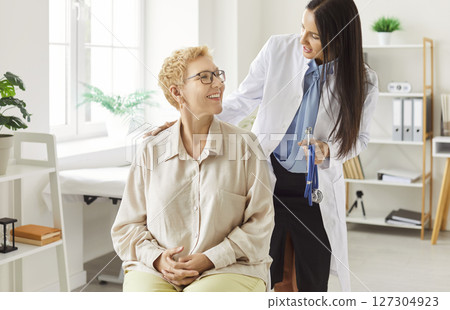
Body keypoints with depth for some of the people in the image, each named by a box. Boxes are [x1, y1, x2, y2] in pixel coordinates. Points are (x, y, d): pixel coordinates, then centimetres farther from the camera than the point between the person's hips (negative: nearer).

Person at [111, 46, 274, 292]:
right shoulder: (151, 152, 7)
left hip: (229, 269, -1)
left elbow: (260, 222, 0)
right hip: (155, 270, 2)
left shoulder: (245, 145, 3)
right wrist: (157, 258, -9)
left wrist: (212, 258, -11)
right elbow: (126, 226, 10)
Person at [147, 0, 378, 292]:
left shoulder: (362, 80, -9)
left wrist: (329, 151, -17)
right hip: (267, 176, 0)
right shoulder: (278, 49, -9)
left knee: (312, 282, 10)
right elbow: (241, 102, -1)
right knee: (269, 277, 6)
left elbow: (358, 136, 5)